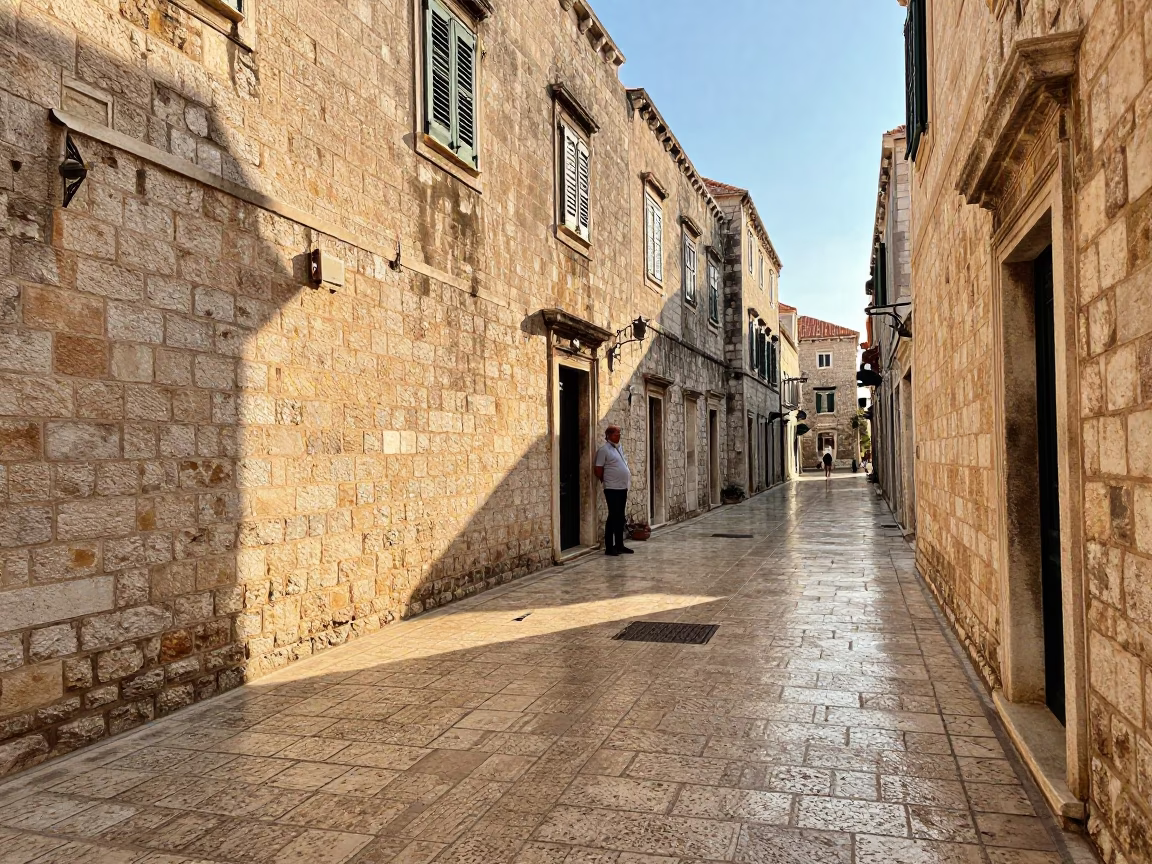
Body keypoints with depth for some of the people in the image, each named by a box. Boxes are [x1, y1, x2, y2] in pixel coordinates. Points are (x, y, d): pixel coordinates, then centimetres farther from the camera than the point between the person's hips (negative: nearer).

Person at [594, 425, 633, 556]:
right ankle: (609, 547, 1)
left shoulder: (618, 448, 15)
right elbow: (598, 471, -9)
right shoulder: (604, 450, -9)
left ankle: (619, 545, 19)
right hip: (612, 489, -8)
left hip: (623, 488, 8)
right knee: (613, 517, -5)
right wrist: (606, 481, 2)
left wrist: (628, 479, 13)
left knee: (620, 517, 12)